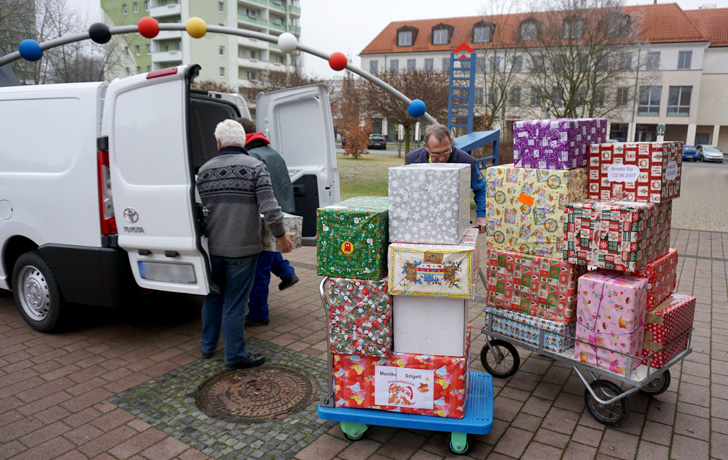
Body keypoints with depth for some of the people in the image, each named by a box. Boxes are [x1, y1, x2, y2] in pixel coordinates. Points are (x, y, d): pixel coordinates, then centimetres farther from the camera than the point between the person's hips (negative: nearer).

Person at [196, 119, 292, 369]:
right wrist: (280, 235, -6)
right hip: (242, 248, -4)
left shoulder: (204, 170, 4)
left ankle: (208, 346, 35)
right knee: (234, 302, 3)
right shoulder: (256, 167, -9)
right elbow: (269, 207, -18)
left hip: (212, 247, 4)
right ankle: (235, 356, 14)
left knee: (213, 297, 20)